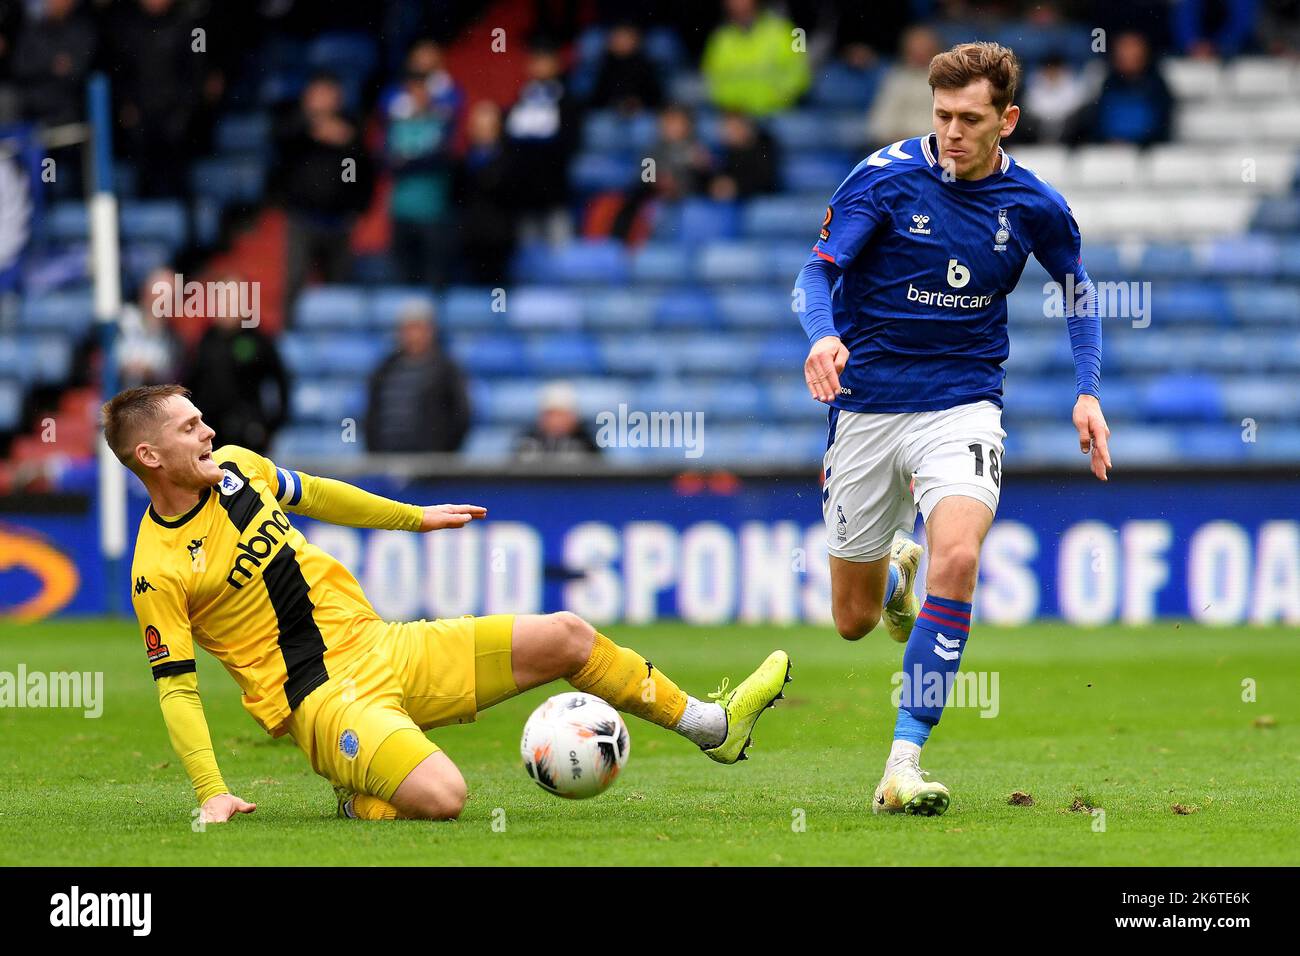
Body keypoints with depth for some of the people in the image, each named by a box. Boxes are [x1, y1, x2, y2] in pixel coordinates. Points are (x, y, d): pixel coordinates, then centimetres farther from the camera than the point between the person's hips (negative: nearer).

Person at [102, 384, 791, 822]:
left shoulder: (234, 466, 4)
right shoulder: (159, 573, -15)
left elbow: (310, 495, 24)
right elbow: (176, 689, -12)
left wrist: (416, 517, 33)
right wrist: (211, 793, -21)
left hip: (384, 645, 7)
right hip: (322, 698, -7)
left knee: (567, 637, 6)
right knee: (441, 796, -33)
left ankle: (712, 726, 24)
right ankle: (360, 794, 2)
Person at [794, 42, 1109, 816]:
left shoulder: (1033, 206, -2)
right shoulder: (888, 176, -10)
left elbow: (1078, 284, 17)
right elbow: (819, 269, -14)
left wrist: (1088, 391, 6)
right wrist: (823, 336, -36)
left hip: (962, 405, 0)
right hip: (867, 405, 0)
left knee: (957, 558, -29)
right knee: (855, 621, 8)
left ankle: (904, 762, -24)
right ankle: (897, 568, 49)